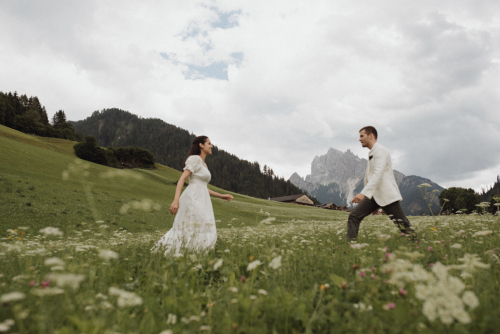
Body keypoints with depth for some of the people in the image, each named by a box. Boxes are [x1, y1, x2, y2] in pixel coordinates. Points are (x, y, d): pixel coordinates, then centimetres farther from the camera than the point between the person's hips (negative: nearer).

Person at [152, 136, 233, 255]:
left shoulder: (203, 164, 22)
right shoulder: (195, 159, -4)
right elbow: (182, 179, -14)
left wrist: (221, 196, 20)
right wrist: (176, 200, -25)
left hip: (201, 202, 9)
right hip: (193, 200, -9)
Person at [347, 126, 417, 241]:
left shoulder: (380, 150, -10)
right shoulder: (371, 153, 20)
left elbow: (378, 174, -25)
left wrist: (363, 193, -35)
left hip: (387, 195, -8)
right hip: (374, 195, 8)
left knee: (403, 225, -1)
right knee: (354, 216, -8)